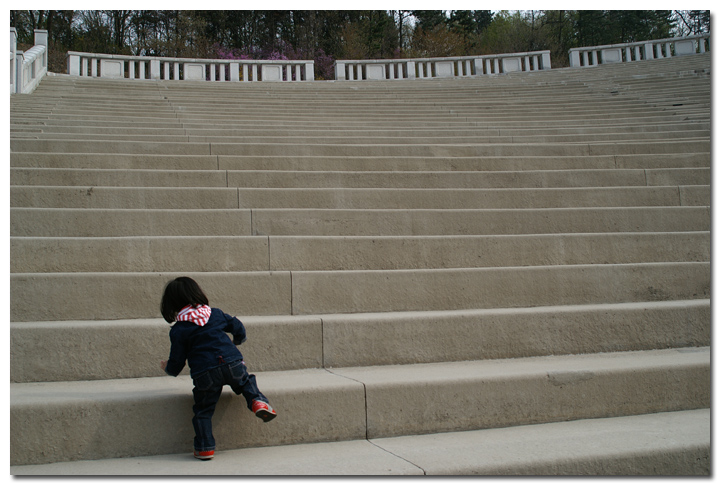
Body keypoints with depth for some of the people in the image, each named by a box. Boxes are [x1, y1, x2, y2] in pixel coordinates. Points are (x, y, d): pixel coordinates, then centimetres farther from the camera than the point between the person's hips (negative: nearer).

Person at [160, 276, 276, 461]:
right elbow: (238, 328, 20)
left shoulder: (178, 330, 3)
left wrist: (168, 368, 27)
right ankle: (257, 400, 1)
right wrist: (236, 342, 42)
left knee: (203, 410, 12)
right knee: (246, 381, 28)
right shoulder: (215, 314, 13)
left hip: (204, 374, -2)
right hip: (233, 364, 2)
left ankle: (205, 448, 9)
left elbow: (177, 362, 4)